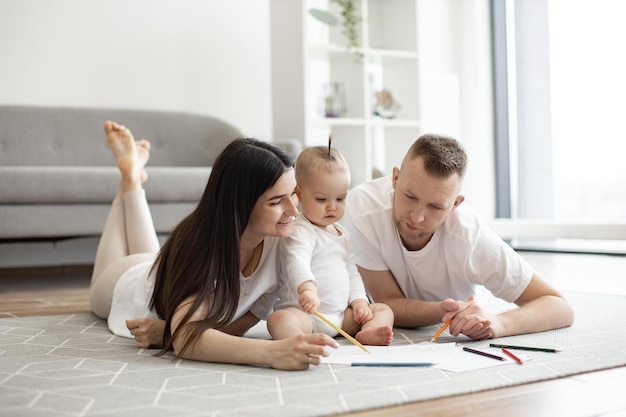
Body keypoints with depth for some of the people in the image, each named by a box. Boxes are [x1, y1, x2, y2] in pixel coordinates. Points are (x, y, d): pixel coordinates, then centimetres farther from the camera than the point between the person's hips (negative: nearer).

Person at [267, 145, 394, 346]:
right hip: (305, 312, -8)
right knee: (279, 319, -34)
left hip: (342, 315, 8)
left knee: (384, 310, 0)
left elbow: (352, 271, 23)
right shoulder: (300, 231, -9)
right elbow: (297, 262, -29)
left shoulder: (341, 233, 18)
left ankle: (367, 332, -31)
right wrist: (307, 288, -49)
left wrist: (359, 300, 6)